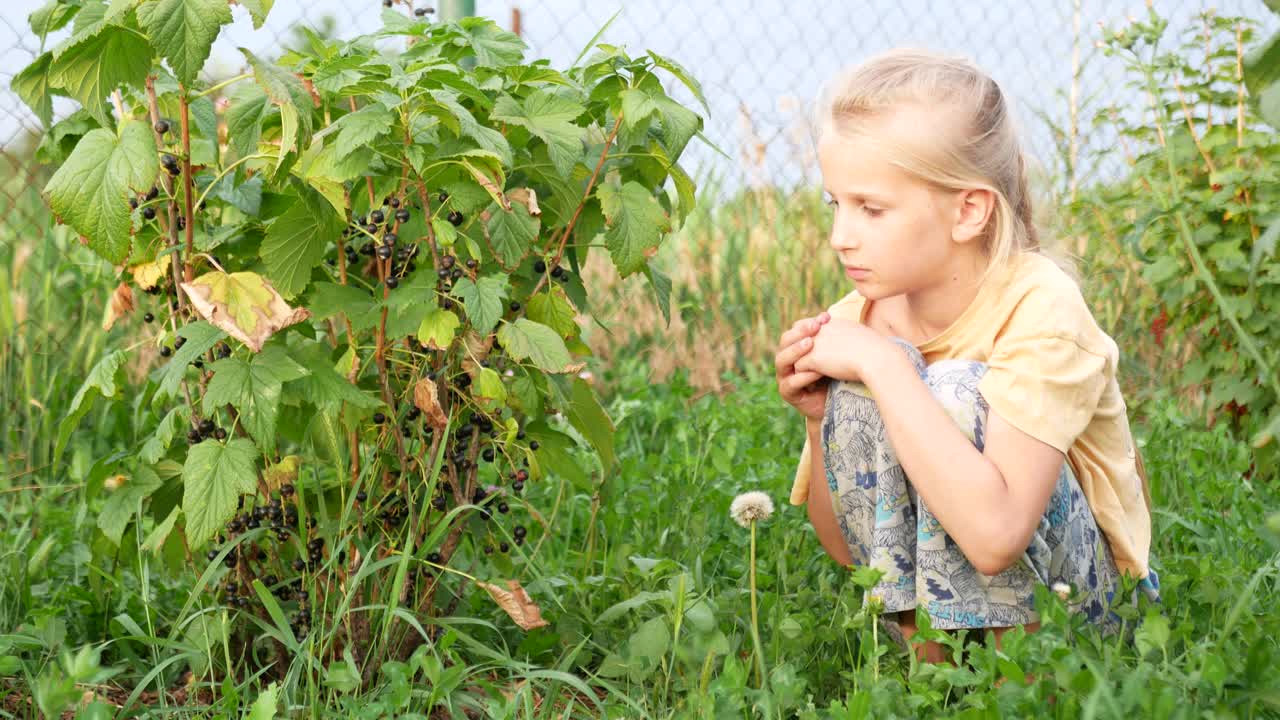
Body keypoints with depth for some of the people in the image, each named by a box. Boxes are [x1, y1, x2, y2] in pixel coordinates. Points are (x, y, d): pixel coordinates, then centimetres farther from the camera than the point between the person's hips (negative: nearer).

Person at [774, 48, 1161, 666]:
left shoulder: (1038, 307, -22)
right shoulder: (860, 321, -7)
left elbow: (993, 534, -37)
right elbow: (846, 546, 1)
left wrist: (883, 363, -32)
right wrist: (820, 419, -16)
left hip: (1074, 589, -5)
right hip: (931, 588, 5)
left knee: (957, 391, -27)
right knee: (856, 397, -19)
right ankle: (930, 668, -6)